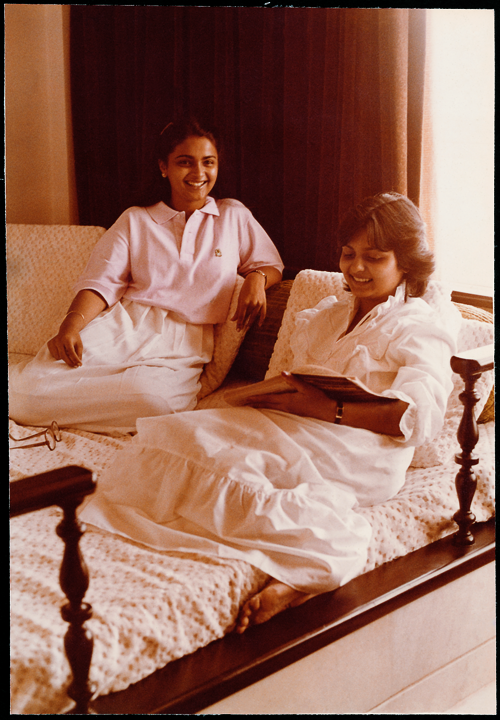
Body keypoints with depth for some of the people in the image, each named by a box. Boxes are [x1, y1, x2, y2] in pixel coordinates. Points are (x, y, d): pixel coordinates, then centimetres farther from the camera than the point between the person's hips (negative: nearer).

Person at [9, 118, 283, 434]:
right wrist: (71, 324, -17)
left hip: (181, 347, 2)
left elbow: (271, 264, 24)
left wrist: (257, 278, -3)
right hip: (121, 330, -1)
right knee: (29, 389, -31)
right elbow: (101, 283, 4)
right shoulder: (135, 221, 16)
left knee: (153, 398, -37)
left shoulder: (234, 216, 19)